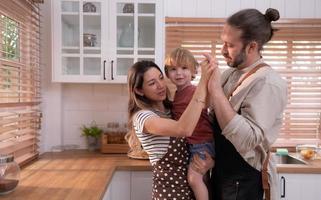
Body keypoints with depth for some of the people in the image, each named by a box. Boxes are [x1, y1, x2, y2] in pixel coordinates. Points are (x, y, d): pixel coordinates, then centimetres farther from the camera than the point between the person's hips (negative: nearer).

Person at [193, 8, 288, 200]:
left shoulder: (269, 83, -20)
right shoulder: (229, 74, 0)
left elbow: (247, 139, -30)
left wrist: (215, 88, -29)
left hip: (243, 179, -6)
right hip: (221, 169, 6)